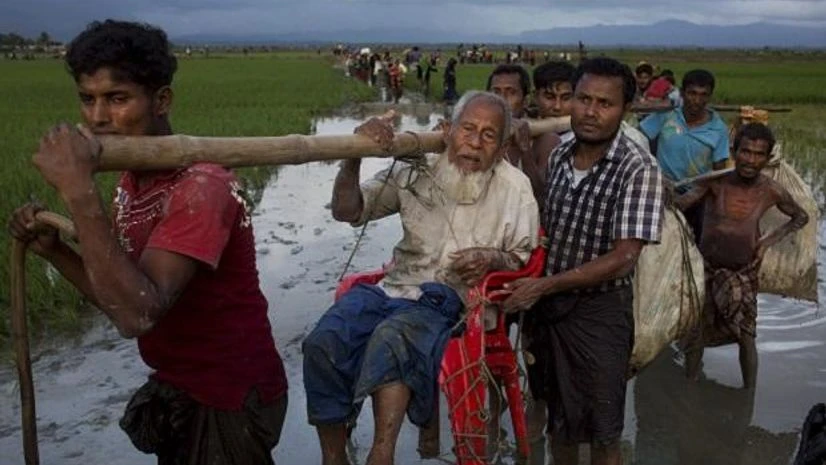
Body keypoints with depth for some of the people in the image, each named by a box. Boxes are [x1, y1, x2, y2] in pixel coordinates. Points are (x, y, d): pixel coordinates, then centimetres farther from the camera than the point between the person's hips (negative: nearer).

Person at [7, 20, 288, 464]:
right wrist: (53, 249, -6)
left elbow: (137, 315, -37)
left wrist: (78, 189, -36)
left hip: (230, 398, -8)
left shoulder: (201, 186, -25)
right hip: (175, 389, 8)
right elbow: (121, 300, 8)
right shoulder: (132, 181, 3)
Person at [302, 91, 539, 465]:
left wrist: (494, 258, -13)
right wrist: (353, 159, -11)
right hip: (394, 286, 3)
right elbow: (347, 211, 7)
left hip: (449, 299, -3)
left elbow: (524, 258, 10)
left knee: (392, 338, -37)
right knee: (324, 343, -24)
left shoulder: (514, 187, 3)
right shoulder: (416, 171, 7)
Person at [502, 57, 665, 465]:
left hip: (599, 311, -5)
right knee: (558, 416, 22)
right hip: (545, 303, 5)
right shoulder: (558, 155, 2)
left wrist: (543, 285, -22)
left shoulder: (639, 169, -17)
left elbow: (623, 259, -22)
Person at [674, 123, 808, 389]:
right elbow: (679, 205, -27)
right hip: (707, 268, 0)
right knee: (696, 332, 7)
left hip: (744, 272, 1)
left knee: (746, 336, 1)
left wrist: (769, 241, -3)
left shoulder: (771, 192, -10)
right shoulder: (716, 182, -16)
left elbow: (801, 217, 8)